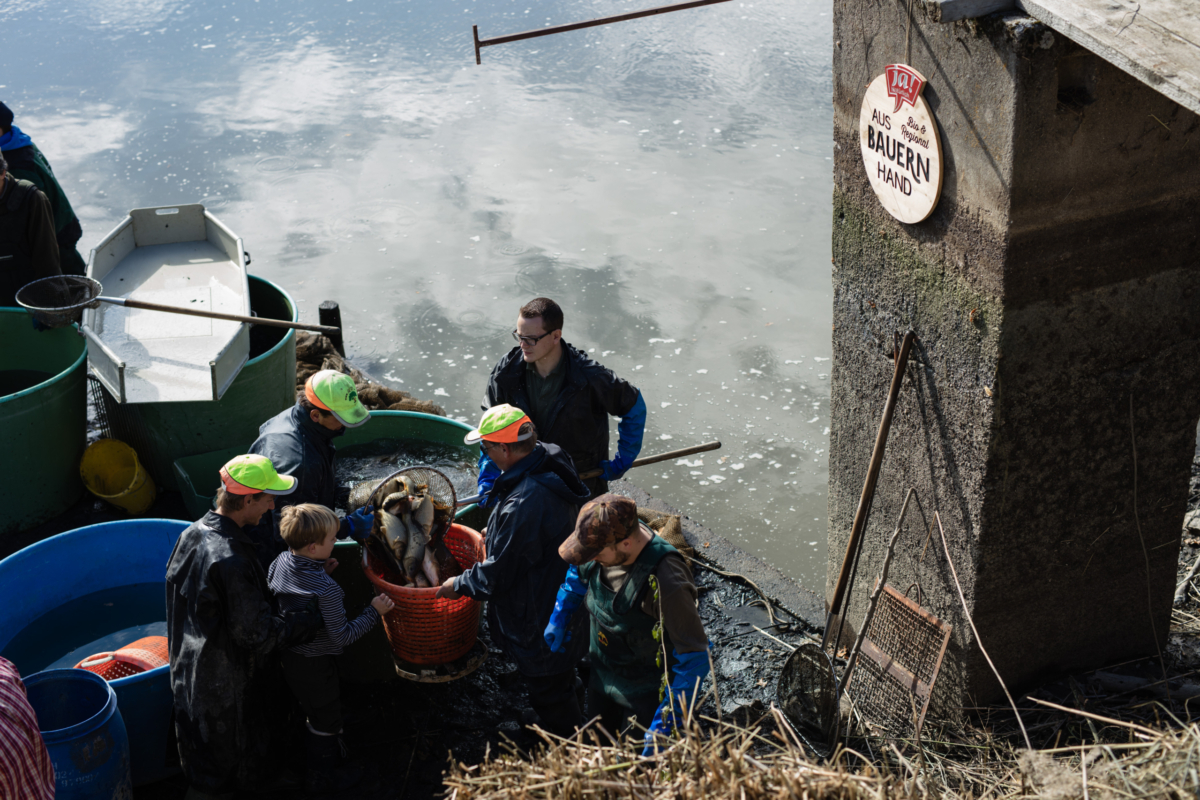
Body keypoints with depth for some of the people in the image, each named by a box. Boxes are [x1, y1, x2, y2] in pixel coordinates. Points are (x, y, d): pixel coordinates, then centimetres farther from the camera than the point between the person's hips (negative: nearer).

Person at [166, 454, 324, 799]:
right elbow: (258, 633, -25)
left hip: (189, 673, 9)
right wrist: (315, 618, -15)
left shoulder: (193, 533, -2)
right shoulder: (231, 561, -32)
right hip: (223, 689, -9)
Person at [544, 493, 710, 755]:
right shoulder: (606, 541, -18)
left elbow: (695, 659, -31)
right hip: (601, 678, 7)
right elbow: (579, 572, 10)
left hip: (645, 696, -7)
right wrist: (560, 618, 8)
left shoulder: (667, 583, -39)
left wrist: (664, 727, -31)